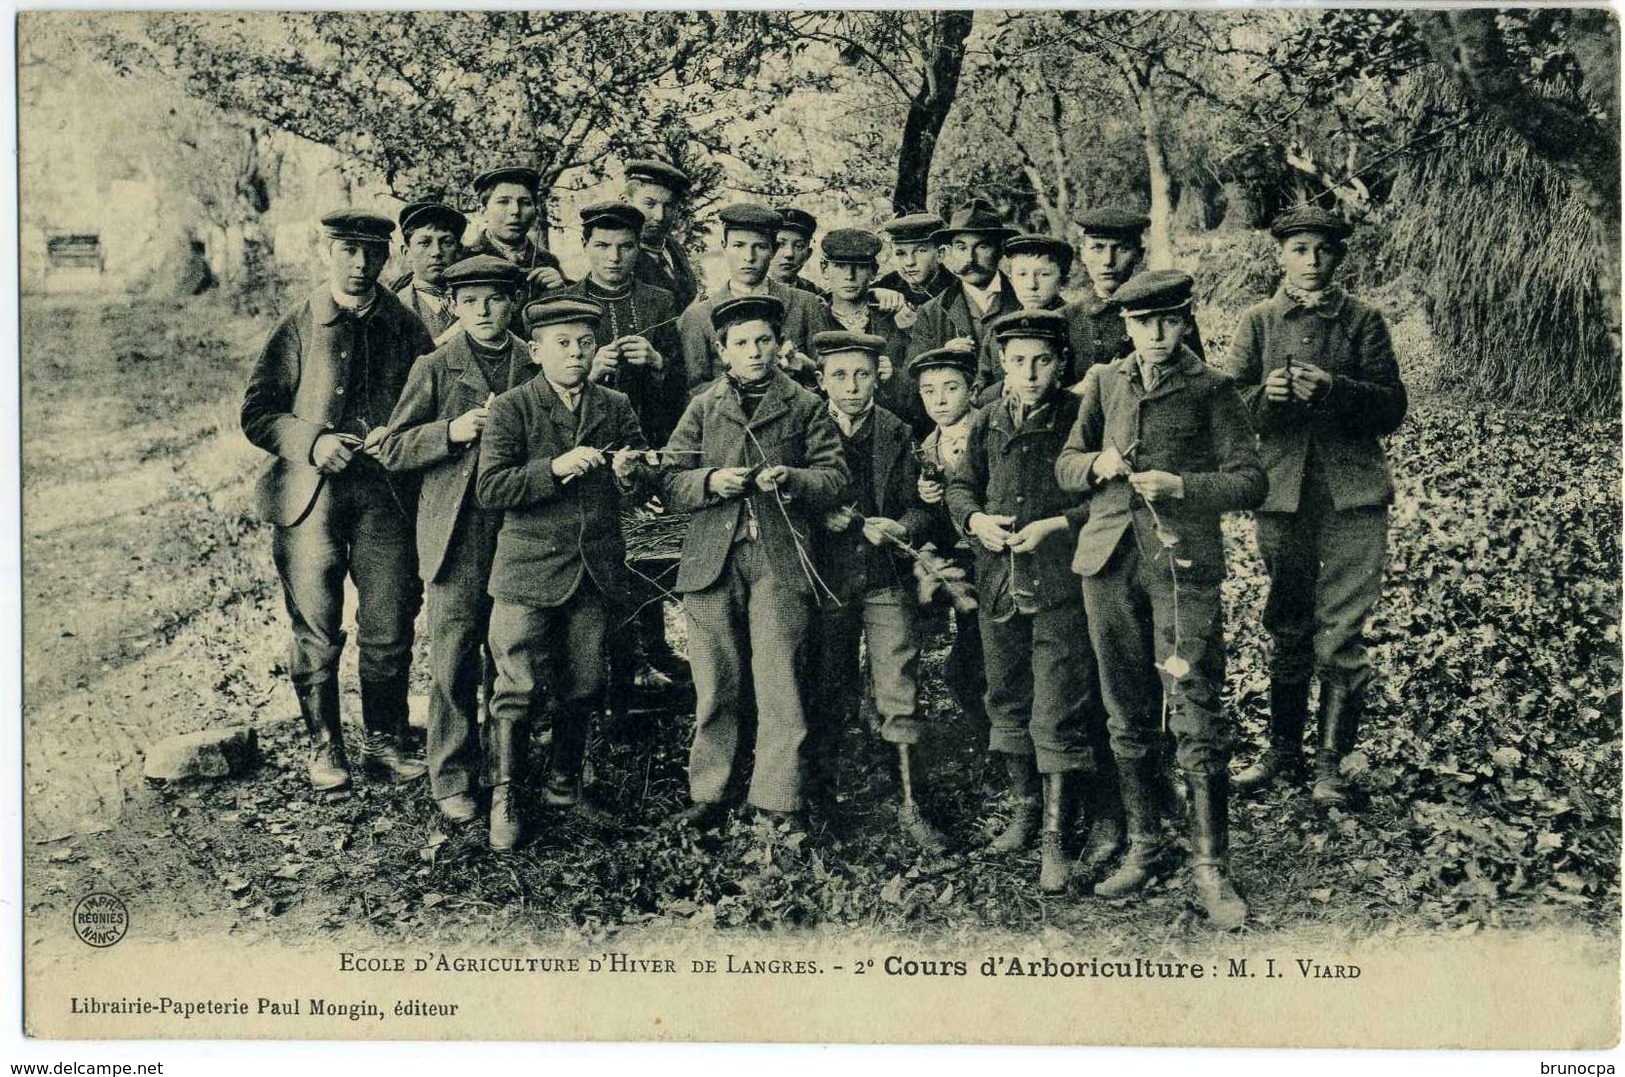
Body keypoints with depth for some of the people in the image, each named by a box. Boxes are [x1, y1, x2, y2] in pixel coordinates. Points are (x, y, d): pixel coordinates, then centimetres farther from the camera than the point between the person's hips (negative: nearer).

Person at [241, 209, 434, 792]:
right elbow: (257, 414, 2)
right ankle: (325, 745, 19)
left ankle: (384, 740, 20)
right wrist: (313, 442, -14)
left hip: (388, 493, 1)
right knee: (316, 630, 4)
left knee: (390, 629, 4)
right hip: (312, 494, -1)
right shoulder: (297, 327, 3)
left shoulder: (405, 327, 8)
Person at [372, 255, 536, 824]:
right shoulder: (435, 368, 3)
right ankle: (452, 779, 10)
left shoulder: (536, 366, 9)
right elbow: (392, 450, 0)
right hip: (458, 535, -2)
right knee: (455, 658, -1)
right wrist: (451, 431, -14)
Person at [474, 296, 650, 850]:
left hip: (597, 570, 4)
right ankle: (504, 801, 10)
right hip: (528, 572, -4)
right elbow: (489, 488, -10)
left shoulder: (616, 406, 9)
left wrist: (630, 471, -11)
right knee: (518, 688, -2)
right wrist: (554, 469, -21)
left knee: (582, 688, 12)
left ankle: (564, 785, 29)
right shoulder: (511, 409, -3)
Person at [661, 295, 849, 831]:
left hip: (781, 560, -1)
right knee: (714, 687, 5)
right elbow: (670, 484, 8)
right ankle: (706, 796, 16)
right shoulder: (703, 406, 14)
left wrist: (792, 479, -14)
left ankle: (777, 803, 3)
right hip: (712, 560, 2)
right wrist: (711, 481, -11)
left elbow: (836, 478, 3)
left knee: (780, 688, -4)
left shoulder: (806, 407, 10)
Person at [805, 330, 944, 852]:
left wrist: (898, 529, -17)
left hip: (887, 579, 0)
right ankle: (820, 793, 26)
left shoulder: (898, 434, 3)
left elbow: (920, 507, 3)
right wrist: (821, 518, -13)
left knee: (900, 693, -3)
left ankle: (908, 806, 4)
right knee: (829, 693, 8)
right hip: (827, 578, 0)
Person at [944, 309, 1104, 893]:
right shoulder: (986, 422, 7)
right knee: (1007, 700, 16)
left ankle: (1055, 836, 4)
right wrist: (976, 519, -3)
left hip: (1060, 581, -5)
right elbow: (960, 484, 17)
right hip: (998, 579, 5)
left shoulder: (1080, 417, -6)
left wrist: (1055, 525, -16)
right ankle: (1024, 809, 32)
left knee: (1057, 710, -4)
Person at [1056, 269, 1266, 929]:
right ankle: (1143, 848, 24)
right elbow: (1065, 466, 17)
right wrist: (1098, 465, -5)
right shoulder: (1104, 383, 12)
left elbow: (1249, 482, -1)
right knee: (1128, 717, 11)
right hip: (1110, 560, 4)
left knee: (1195, 719, -8)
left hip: (1183, 562, -4)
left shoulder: (1211, 389, 2)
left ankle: (1211, 869, 1)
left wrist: (1180, 485, -15)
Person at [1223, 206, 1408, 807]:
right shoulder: (1258, 321, 8)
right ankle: (1283, 751, 23)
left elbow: (1392, 407, -1)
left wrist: (1334, 388, -18)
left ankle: (1330, 763, 6)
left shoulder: (1362, 320, 5)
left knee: (1340, 634, -3)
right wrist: (1265, 394, -19)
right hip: (1283, 491, 2)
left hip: (1353, 494, -2)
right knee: (1287, 628, 11)